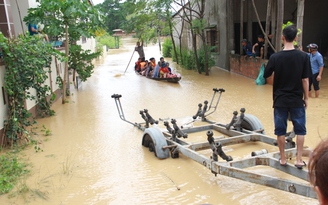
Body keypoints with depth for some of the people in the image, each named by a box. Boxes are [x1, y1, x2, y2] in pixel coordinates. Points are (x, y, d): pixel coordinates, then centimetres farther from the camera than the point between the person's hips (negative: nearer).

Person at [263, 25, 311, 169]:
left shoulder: (275, 57, -9)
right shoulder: (303, 56, -8)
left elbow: (265, 75, 2)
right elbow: (305, 79, -5)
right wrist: (306, 98, 5)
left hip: (280, 100, 0)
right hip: (297, 100, 0)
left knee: (280, 130, 11)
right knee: (300, 130, 14)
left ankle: (283, 158, 21)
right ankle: (299, 159, 16)